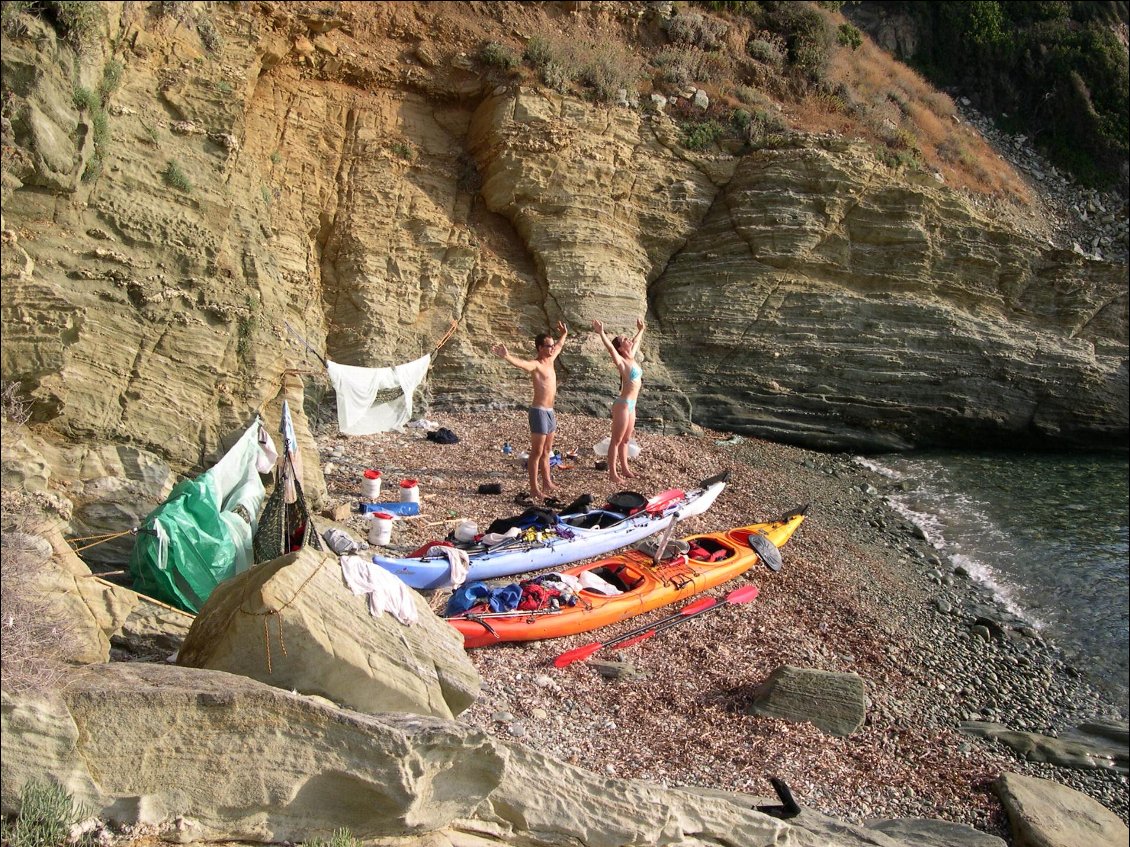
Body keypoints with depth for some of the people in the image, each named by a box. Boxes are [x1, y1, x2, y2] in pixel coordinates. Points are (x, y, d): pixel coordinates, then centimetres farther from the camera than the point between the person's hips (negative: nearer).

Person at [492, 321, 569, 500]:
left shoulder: (549, 361, 11)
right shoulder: (535, 365, -15)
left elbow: (559, 347, 34)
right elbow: (520, 363, -37)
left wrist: (563, 335, 45)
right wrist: (507, 356, -56)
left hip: (550, 411, 9)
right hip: (539, 411, -9)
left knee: (546, 451, 17)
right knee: (537, 452, -4)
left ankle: (547, 483, 27)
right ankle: (534, 489, 0)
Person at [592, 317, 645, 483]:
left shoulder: (632, 358, 9)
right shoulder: (621, 362, -13)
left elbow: (636, 341, 29)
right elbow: (610, 348, -31)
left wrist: (640, 330, 41)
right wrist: (601, 333, -43)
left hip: (631, 405, 8)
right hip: (623, 405, -8)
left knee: (625, 440, 17)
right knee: (616, 440, -1)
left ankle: (624, 470, 27)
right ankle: (612, 473, 5)